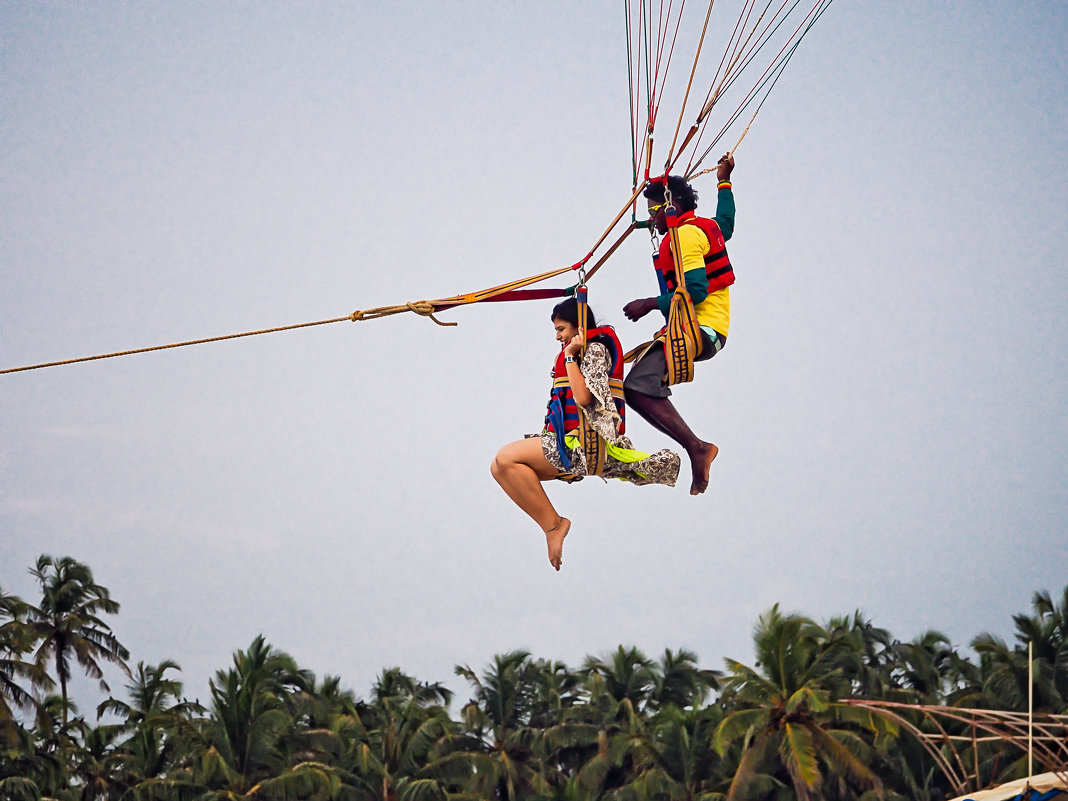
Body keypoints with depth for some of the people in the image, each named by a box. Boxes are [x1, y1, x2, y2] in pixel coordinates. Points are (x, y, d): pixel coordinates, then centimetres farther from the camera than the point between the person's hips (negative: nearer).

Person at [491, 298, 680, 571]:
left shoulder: (595, 348, -6)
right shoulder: (580, 352, 23)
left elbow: (583, 397, -21)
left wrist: (570, 355, -14)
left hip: (585, 443, -10)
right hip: (568, 442, 10)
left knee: (507, 458, -23)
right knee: (500, 467, -2)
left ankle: (553, 523, -18)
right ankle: (550, 527, -11)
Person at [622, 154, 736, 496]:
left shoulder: (685, 235, -10)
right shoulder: (707, 227, 19)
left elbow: (696, 291, -20)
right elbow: (726, 222, 46)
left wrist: (650, 304, -16)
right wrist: (724, 182, 57)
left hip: (699, 330, -11)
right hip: (708, 331, 11)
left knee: (638, 386, -27)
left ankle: (696, 447, -32)